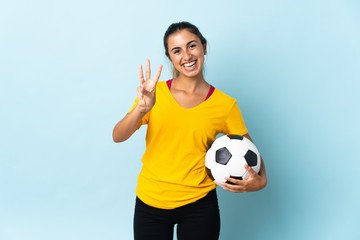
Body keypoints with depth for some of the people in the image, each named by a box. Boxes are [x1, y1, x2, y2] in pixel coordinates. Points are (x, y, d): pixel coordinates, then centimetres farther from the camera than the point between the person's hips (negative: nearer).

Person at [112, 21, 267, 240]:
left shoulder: (225, 105, -4)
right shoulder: (154, 93, -3)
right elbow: (118, 137, -12)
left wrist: (260, 180, -13)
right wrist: (141, 109, -31)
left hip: (199, 205, 0)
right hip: (150, 203, 1)